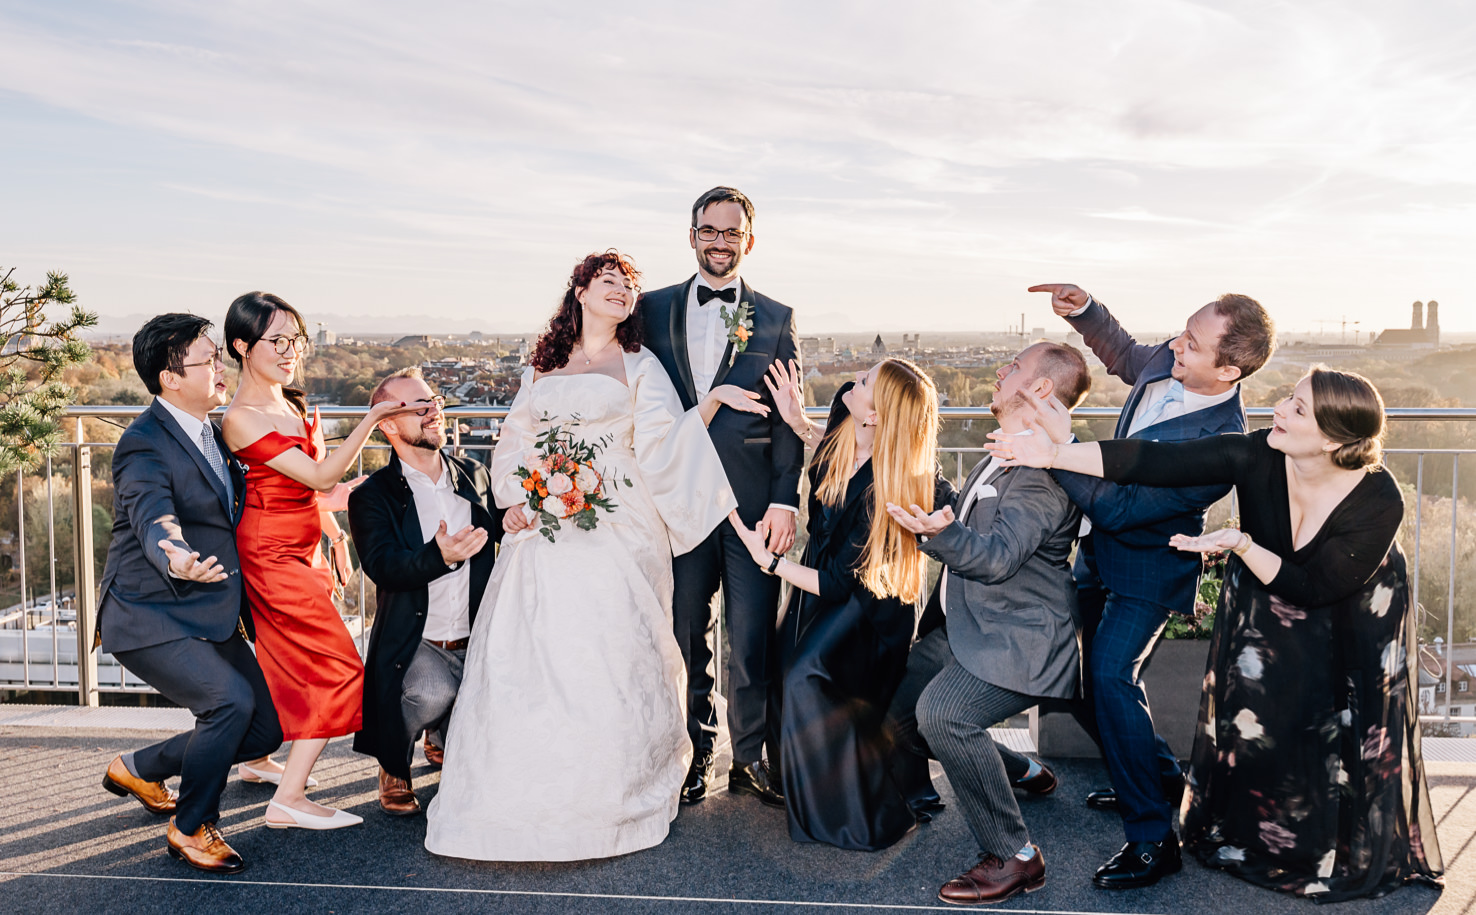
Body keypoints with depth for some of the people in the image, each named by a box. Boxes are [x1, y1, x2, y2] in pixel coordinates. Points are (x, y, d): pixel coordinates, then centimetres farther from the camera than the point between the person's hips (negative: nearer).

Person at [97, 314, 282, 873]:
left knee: (265, 728, 5)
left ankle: (139, 768, 28)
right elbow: (155, 520, -35)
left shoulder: (214, 433, 9)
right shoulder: (144, 444, -17)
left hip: (211, 616, 8)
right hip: (149, 618, -8)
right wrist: (177, 560, -56)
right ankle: (190, 828, -2)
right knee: (231, 700, -26)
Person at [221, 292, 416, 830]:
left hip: (299, 553, 9)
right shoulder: (241, 419, -18)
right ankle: (289, 800, -2)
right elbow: (321, 476, -23)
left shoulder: (290, 404, 8)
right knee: (338, 669, -9)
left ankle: (257, 756, 42)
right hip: (274, 558, -9)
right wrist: (371, 419, -27)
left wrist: (335, 535, 18)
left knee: (287, 665, 22)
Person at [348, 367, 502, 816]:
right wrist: (439, 556, -36)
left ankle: (445, 736, 25)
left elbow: (500, 531, 17)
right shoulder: (372, 496, -3)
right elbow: (383, 565, -17)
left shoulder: (475, 476, 10)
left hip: (479, 640, 4)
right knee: (432, 694, -33)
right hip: (415, 642, -4)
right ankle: (394, 765, 3)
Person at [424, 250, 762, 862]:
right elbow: (515, 443, 20)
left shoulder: (639, 366, 10)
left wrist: (713, 399, -13)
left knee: (608, 660, -7)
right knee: (530, 656, -2)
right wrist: (513, 504, 4)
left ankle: (604, 799, 8)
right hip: (543, 529, 3)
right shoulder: (543, 366, 19)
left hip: (615, 530, -3)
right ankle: (526, 795, 12)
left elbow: (661, 446, -1)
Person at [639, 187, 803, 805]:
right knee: (684, 634, 9)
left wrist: (785, 501, -6)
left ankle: (752, 760, 18)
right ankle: (694, 754, 24)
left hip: (751, 503, -1)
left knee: (753, 639, 2)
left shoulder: (776, 320, 8)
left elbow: (789, 421, 4)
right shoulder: (654, 309, 11)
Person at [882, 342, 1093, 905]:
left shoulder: (1042, 470, -18)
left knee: (942, 710, -29)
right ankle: (1016, 773, 29)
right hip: (983, 629, 11)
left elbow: (997, 556, -29)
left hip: (1022, 640, -11)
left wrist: (942, 532, -45)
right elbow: (969, 532, 28)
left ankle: (1013, 856, -13)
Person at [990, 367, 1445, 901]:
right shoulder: (1257, 458, -28)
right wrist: (1060, 454, -45)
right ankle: (1244, 835, 36)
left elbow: (1310, 590, -28)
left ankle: (1351, 854, 36)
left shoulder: (1379, 501, -31)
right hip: (1264, 609, 2)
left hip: (1352, 627, -2)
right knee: (1249, 716, 8)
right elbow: (1159, 461, -37)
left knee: (1342, 734, 7)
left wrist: (1241, 544, -41)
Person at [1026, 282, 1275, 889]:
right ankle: (1160, 777, 33)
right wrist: (1084, 311, 0)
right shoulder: (1169, 363, -10)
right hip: (1102, 553, 9)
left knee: (1109, 674, -24)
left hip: (1149, 569, -8)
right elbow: (1126, 355, 16)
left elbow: (1117, 506, -33)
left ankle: (1153, 835, -9)